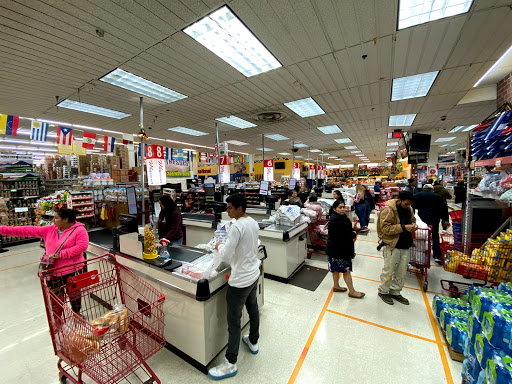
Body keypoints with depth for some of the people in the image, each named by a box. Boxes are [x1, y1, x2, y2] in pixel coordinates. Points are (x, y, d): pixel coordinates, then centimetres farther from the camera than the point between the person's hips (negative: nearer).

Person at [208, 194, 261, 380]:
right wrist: (227, 244, 13)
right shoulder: (254, 223, 0)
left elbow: (225, 256, -24)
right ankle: (253, 342, 48)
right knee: (253, 309, 26)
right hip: (254, 274, 9)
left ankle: (230, 364, 25)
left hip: (240, 281, -8)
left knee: (234, 321, 8)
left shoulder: (236, 227, -25)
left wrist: (219, 246, -5)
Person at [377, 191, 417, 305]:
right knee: (389, 270, 3)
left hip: (405, 245, 8)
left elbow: (412, 220, 25)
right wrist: (403, 227, -27)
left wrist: (413, 225, 2)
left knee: (402, 271, 17)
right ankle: (383, 291, 24)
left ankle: (395, 292, 34)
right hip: (392, 245, -8)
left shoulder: (409, 209, 7)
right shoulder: (388, 209, -18)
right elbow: (385, 228, -22)